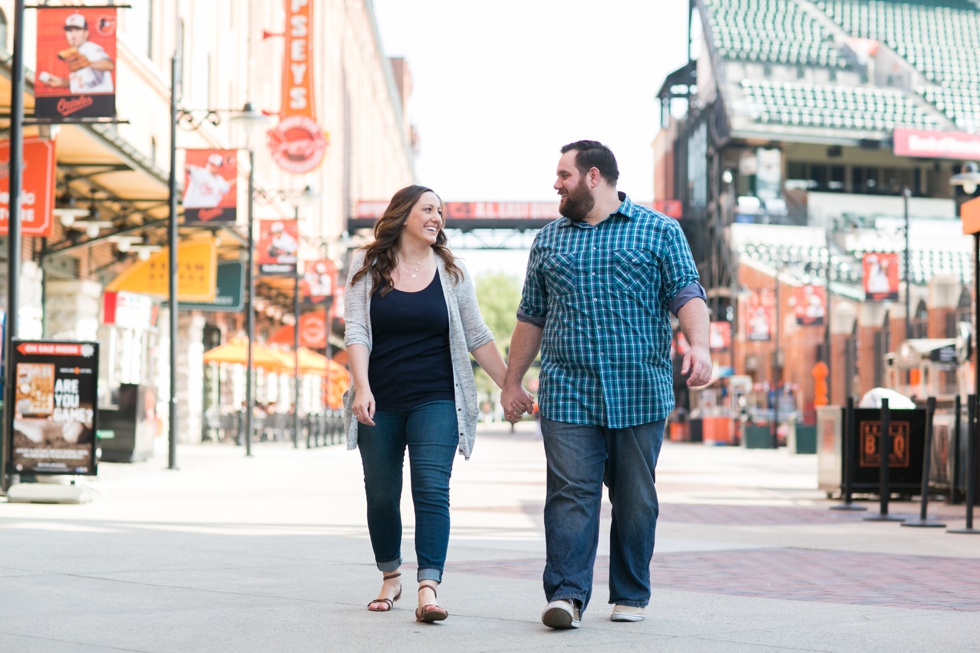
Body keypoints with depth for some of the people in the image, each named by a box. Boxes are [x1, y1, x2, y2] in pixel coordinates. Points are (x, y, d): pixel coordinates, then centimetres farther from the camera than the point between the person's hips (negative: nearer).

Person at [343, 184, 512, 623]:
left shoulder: (451, 271, 7)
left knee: (432, 489, -14)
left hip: (435, 401, -1)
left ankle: (428, 588, -20)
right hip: (380, 405, 1)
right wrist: (362, 387, -17)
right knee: (381, 495, 8)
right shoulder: (366, 267, 4)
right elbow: (356, 332, -4)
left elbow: (477, 337, 10)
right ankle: (390, 578, 28)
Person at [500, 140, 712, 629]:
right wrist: (512, 382, 17)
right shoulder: (548, 241, 16)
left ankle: (630, 596, 16)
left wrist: (698, 346, -21)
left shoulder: (659, 231, 7)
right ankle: (567, 594, -11)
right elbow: (531, 317, 20)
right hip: (567, 393, 2)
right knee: (570, 493, -9)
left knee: (636, 499, 5)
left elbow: (687, 294, -3)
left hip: (640, 392, -1)